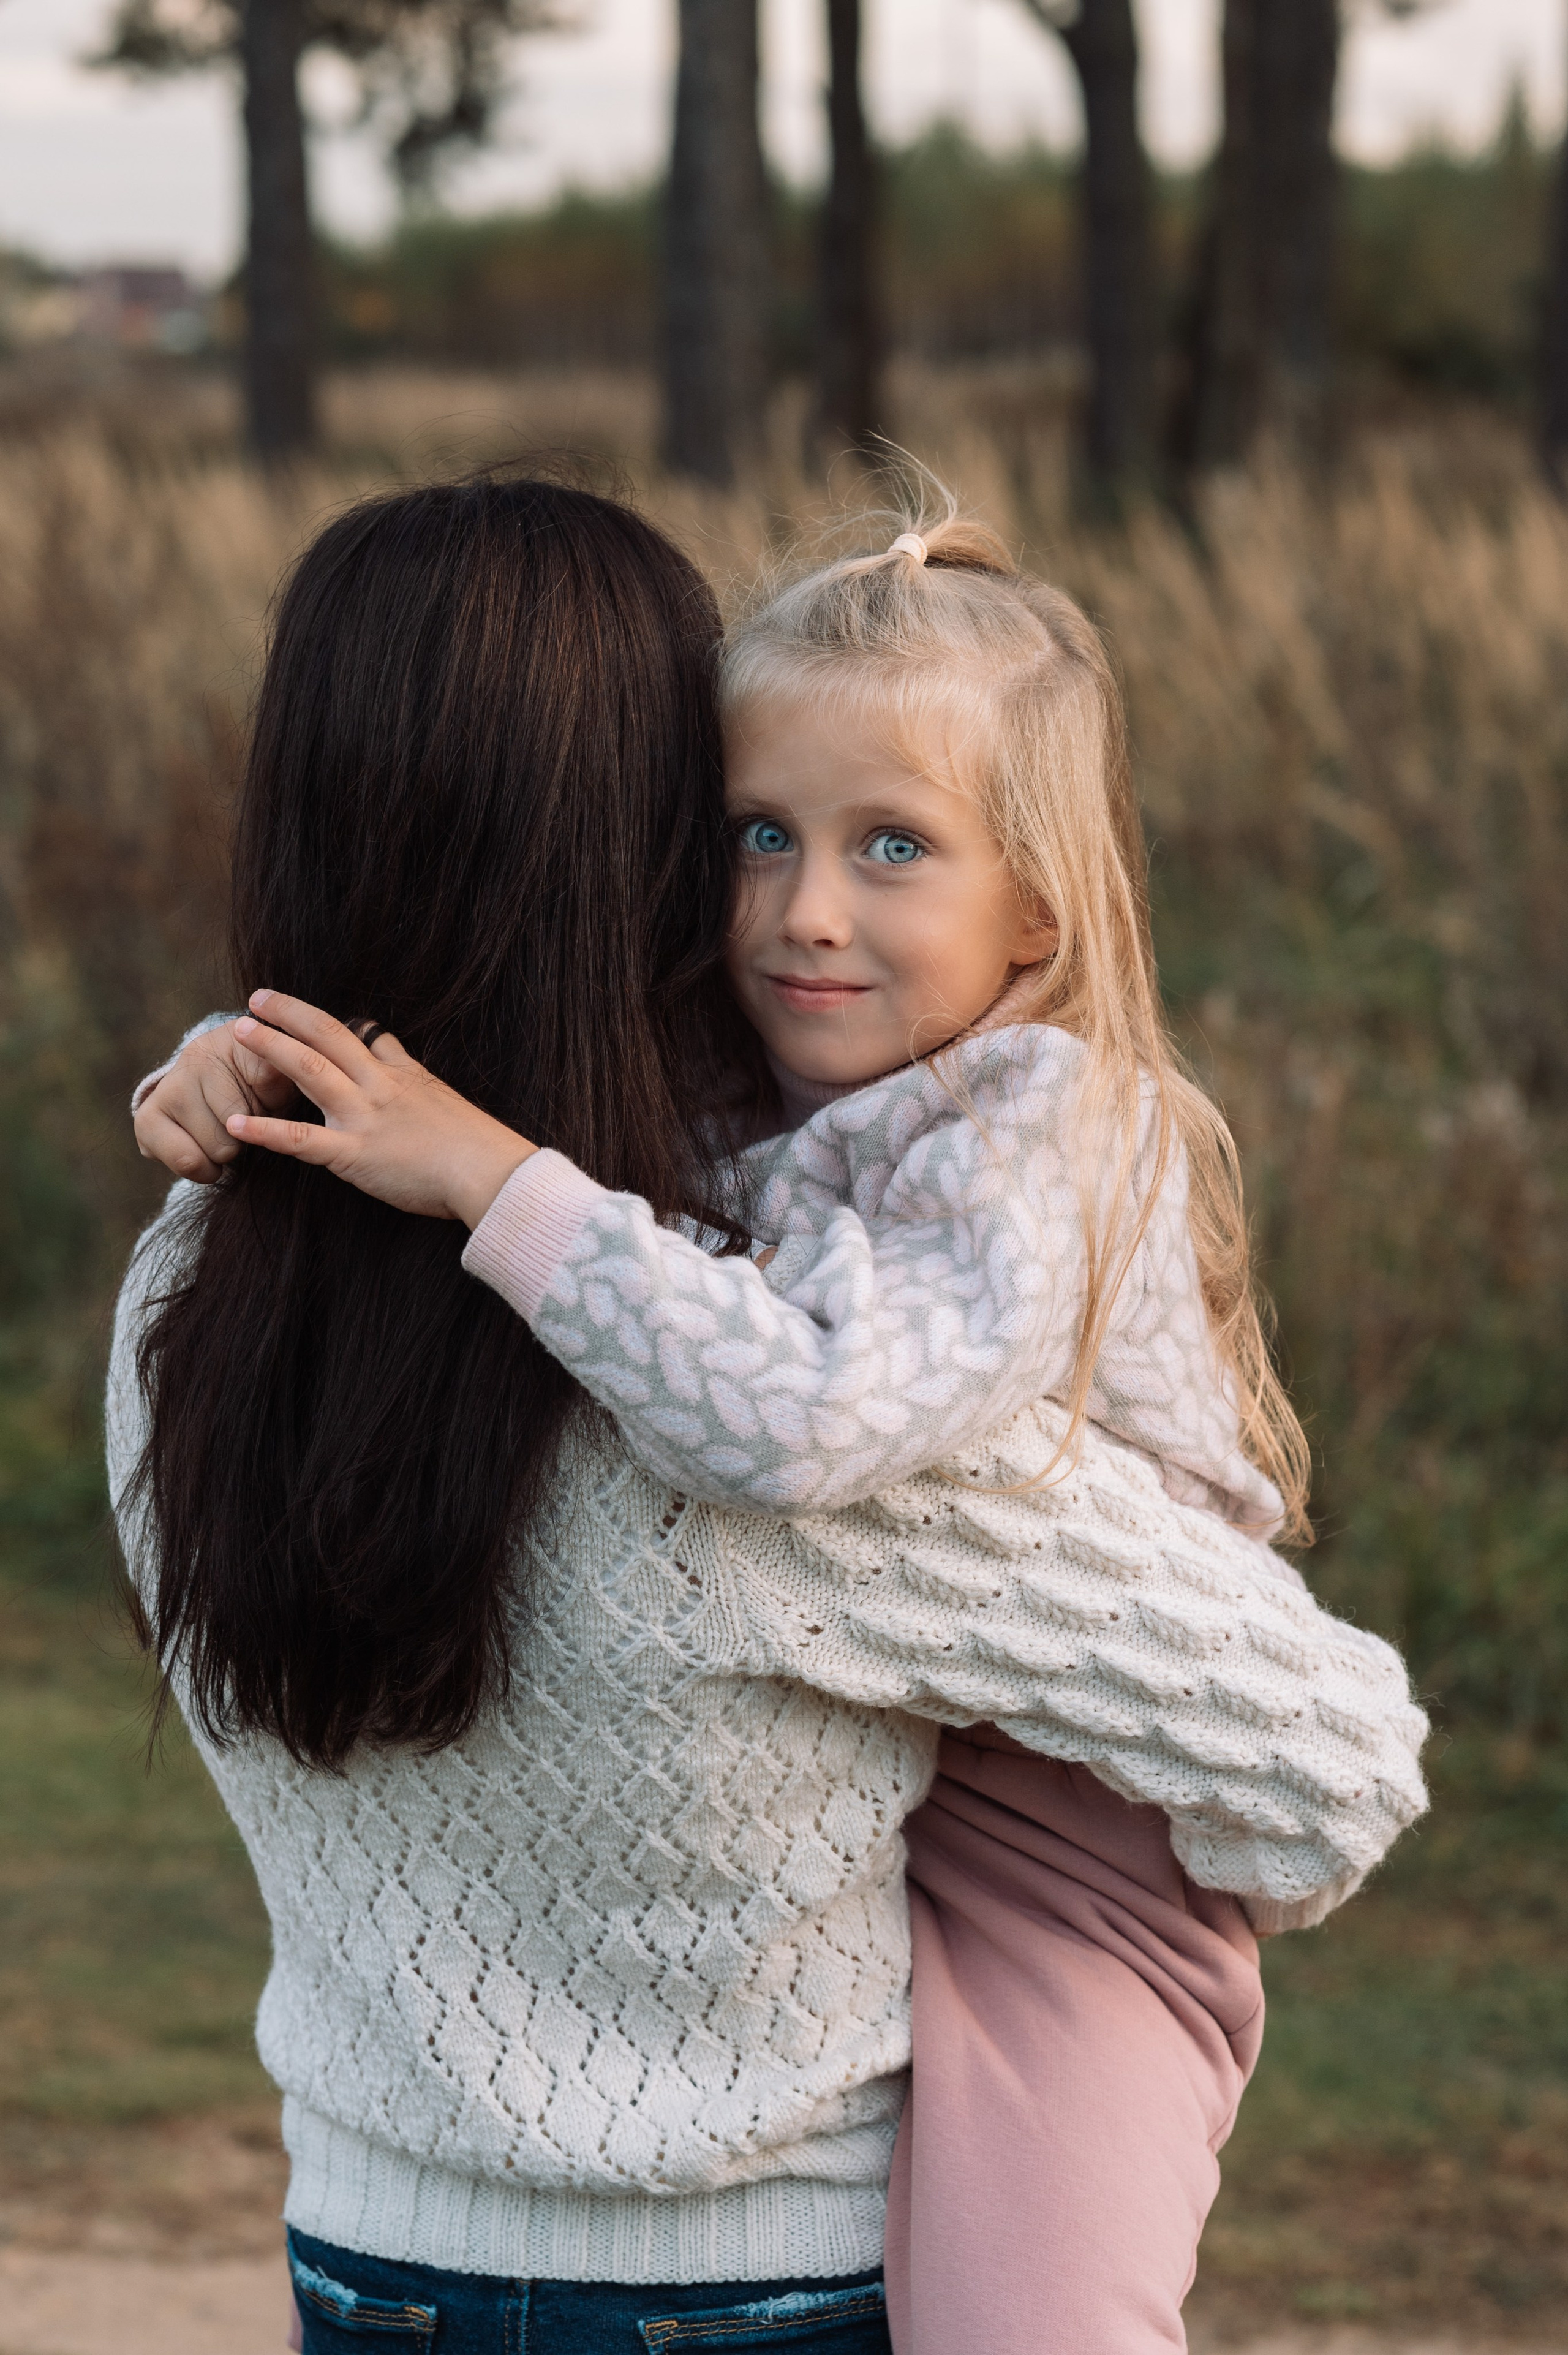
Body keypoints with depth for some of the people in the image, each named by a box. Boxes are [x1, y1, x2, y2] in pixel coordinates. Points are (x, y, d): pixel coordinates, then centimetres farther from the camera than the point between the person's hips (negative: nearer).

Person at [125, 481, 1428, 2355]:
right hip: (795, 1801, 8)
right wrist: (226, 1076, -8)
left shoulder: (1057, 1138, -20)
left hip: (1059, 1842, -7)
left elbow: (805, 1413, -35)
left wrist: (490, 1177, -32)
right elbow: (387, 1026, 14)